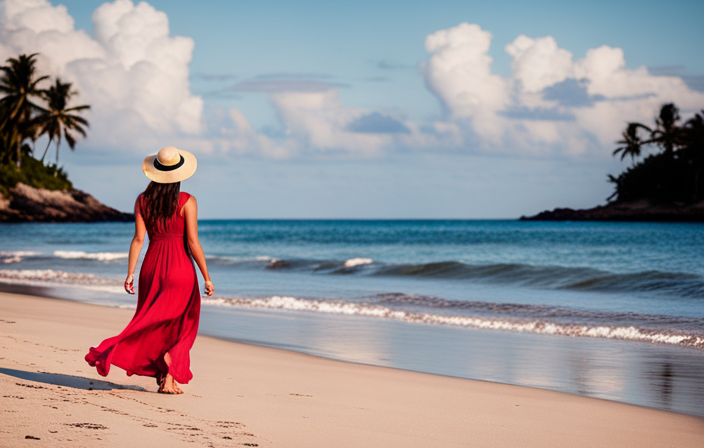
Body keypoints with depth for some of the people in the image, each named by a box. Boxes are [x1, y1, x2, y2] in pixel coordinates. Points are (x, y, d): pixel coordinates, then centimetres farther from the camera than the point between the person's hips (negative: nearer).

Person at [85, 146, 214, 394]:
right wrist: (206, 277, -5)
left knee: (156, 325, 15)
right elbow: (192, 241, -10)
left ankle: (162, 376, 11)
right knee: (181, 327, 8)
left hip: (151, 266, 3)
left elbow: (138, 238, -2)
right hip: (180, 267, -3)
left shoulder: (142, 200, 2)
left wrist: (130, 273, 1)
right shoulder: (187, 202, -8)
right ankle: (169, 380, -3)